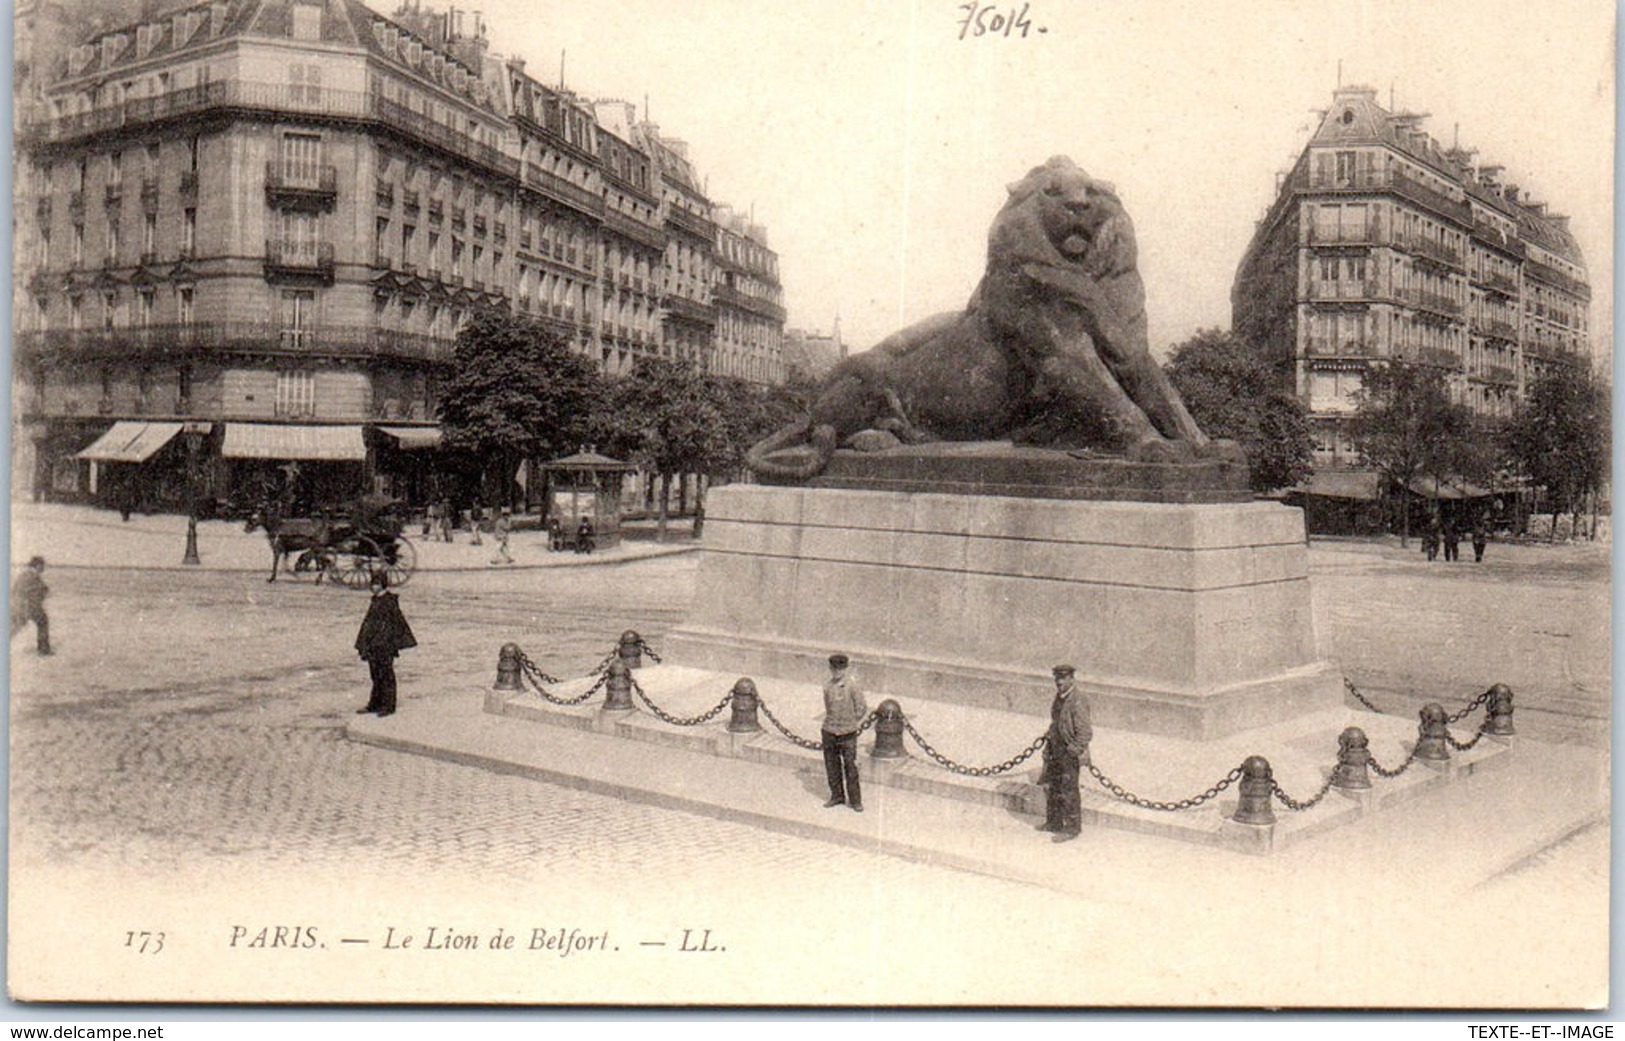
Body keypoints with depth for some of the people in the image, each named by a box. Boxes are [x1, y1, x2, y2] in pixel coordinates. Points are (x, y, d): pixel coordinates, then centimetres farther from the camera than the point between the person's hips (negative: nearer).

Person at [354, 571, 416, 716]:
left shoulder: (390, 601, -11)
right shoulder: (375, 601, 12)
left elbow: (397, 621, -11)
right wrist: (363, 644, 18)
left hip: (385, 644, -8)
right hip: (373, 643, 8)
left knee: (386, 674, -2)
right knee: (376, 675, 13)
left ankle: (388, 706, 4)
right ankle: (374, 704, 19)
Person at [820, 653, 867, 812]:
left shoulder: (852, 685, -11)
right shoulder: (827, 685, 2)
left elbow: (861, 708, -2)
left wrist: (855, 723, 4)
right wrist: (830, 723, 11)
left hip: (847, 733, -4)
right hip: (829, 731, 4)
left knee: (850, 766, -1)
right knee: (831, 766, 11)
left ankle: (855, 800, 9)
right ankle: (837, 796, 26)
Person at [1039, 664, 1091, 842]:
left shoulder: (1077, 703, -22)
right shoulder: (1059, 698, 6)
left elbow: (1084, 734, -21)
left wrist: (1074, 751, -19)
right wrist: (1050, 738, 16)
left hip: (1070, 754, -9)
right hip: (1056, 750, 9)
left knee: (1068, 791, 1)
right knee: (1052, 787, 18)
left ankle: (1072, 828, 13)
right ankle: (1054, 822, 33)